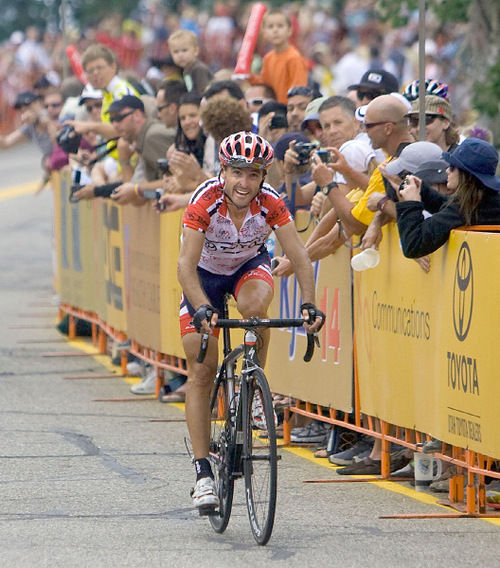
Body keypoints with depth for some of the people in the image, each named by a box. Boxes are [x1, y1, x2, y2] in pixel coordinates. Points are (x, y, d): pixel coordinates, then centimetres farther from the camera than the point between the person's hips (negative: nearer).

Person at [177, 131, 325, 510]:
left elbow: (299, 256, -29)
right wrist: (202, 308, -54)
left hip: (250, 265, 1)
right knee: (201, 371, -8)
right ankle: (203, 472, -4)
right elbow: (187, 263, -39)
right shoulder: (205, 201, -32)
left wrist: (309, 303, -45)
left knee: (253, 305, -36)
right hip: (207, 272, -1)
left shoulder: (270, 203, -27)